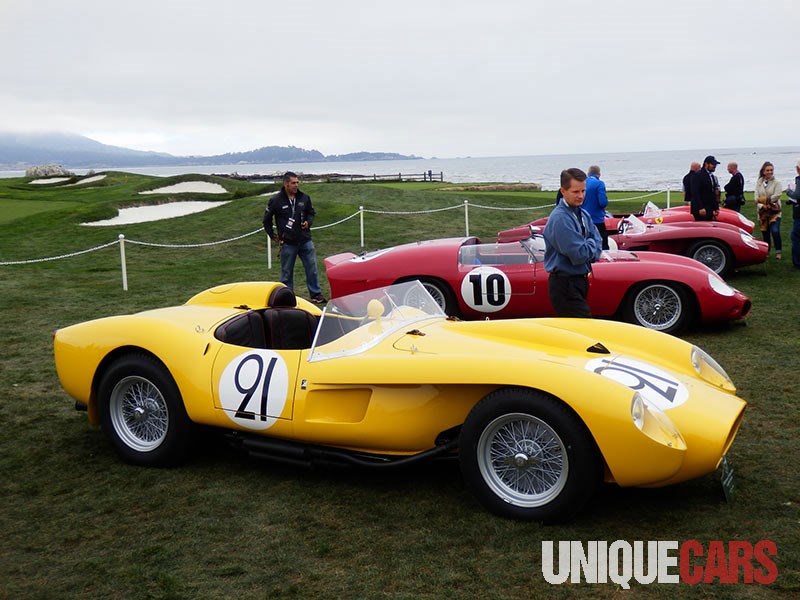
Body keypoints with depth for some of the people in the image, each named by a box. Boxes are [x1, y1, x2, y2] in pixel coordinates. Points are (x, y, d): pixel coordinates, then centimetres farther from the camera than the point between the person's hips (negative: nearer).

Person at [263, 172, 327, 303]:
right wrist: (273, 236, 4)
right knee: (286, 272, 6)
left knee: (312, 269, 5)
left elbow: (311, 213, 19)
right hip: (287, 243, -3)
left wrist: (308, 222, -1)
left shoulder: (304, 198, 3)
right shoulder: (276, 201, -5)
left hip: (305, 241, 3)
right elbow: (266, 220, 6)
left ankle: (316, 295, 16)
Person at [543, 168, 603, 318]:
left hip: (580, 281, 9)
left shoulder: (583, 214, 10)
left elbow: (598, 243, 8)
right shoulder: (560, 218, -19)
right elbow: (579, 255, -22)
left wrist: (588, 249, -12)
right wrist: (591, 244, -3)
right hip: (565, 285, -9)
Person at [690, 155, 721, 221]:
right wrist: (700, 208, -21)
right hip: (701, 210, -7)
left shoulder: (713, 177, 18)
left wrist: (716, 208, 13)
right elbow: (695, 193, -14)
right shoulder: (697, 175, -6)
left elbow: (714, 194, 21)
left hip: (710, 210, 8)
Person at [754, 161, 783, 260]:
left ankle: (778, 252, -5)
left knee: (775, 231, -16)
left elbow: (777, 196, -14)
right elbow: (756, 198, -1)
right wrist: (762, 205, -17)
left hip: (774, 211, -3)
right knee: (765, 233, 8)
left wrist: (764, 200, -13)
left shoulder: (776, 183, -2)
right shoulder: (759, 183, 6)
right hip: (762, 211, 3)